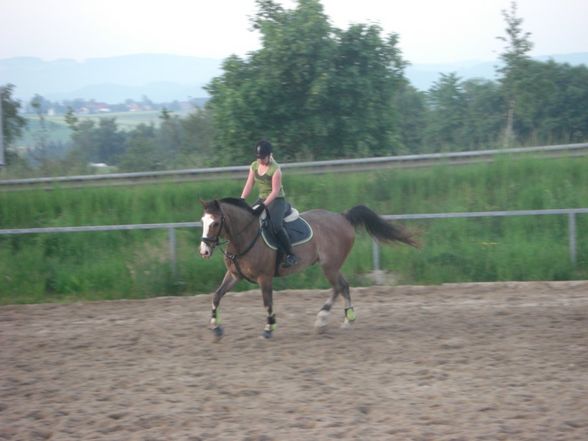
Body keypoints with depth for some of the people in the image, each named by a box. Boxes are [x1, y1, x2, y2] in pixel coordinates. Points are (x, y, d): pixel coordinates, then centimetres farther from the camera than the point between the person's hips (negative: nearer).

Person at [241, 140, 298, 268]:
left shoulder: (275, 169, -18)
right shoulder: (254, 166, 3)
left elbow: (275, 191, -21)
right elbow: (249, 185, 4)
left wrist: (263, 205, -30)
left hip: (277, 200, -8)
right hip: (262, 199, 8)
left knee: (276, 225, -30)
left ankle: (290, 256, -23)